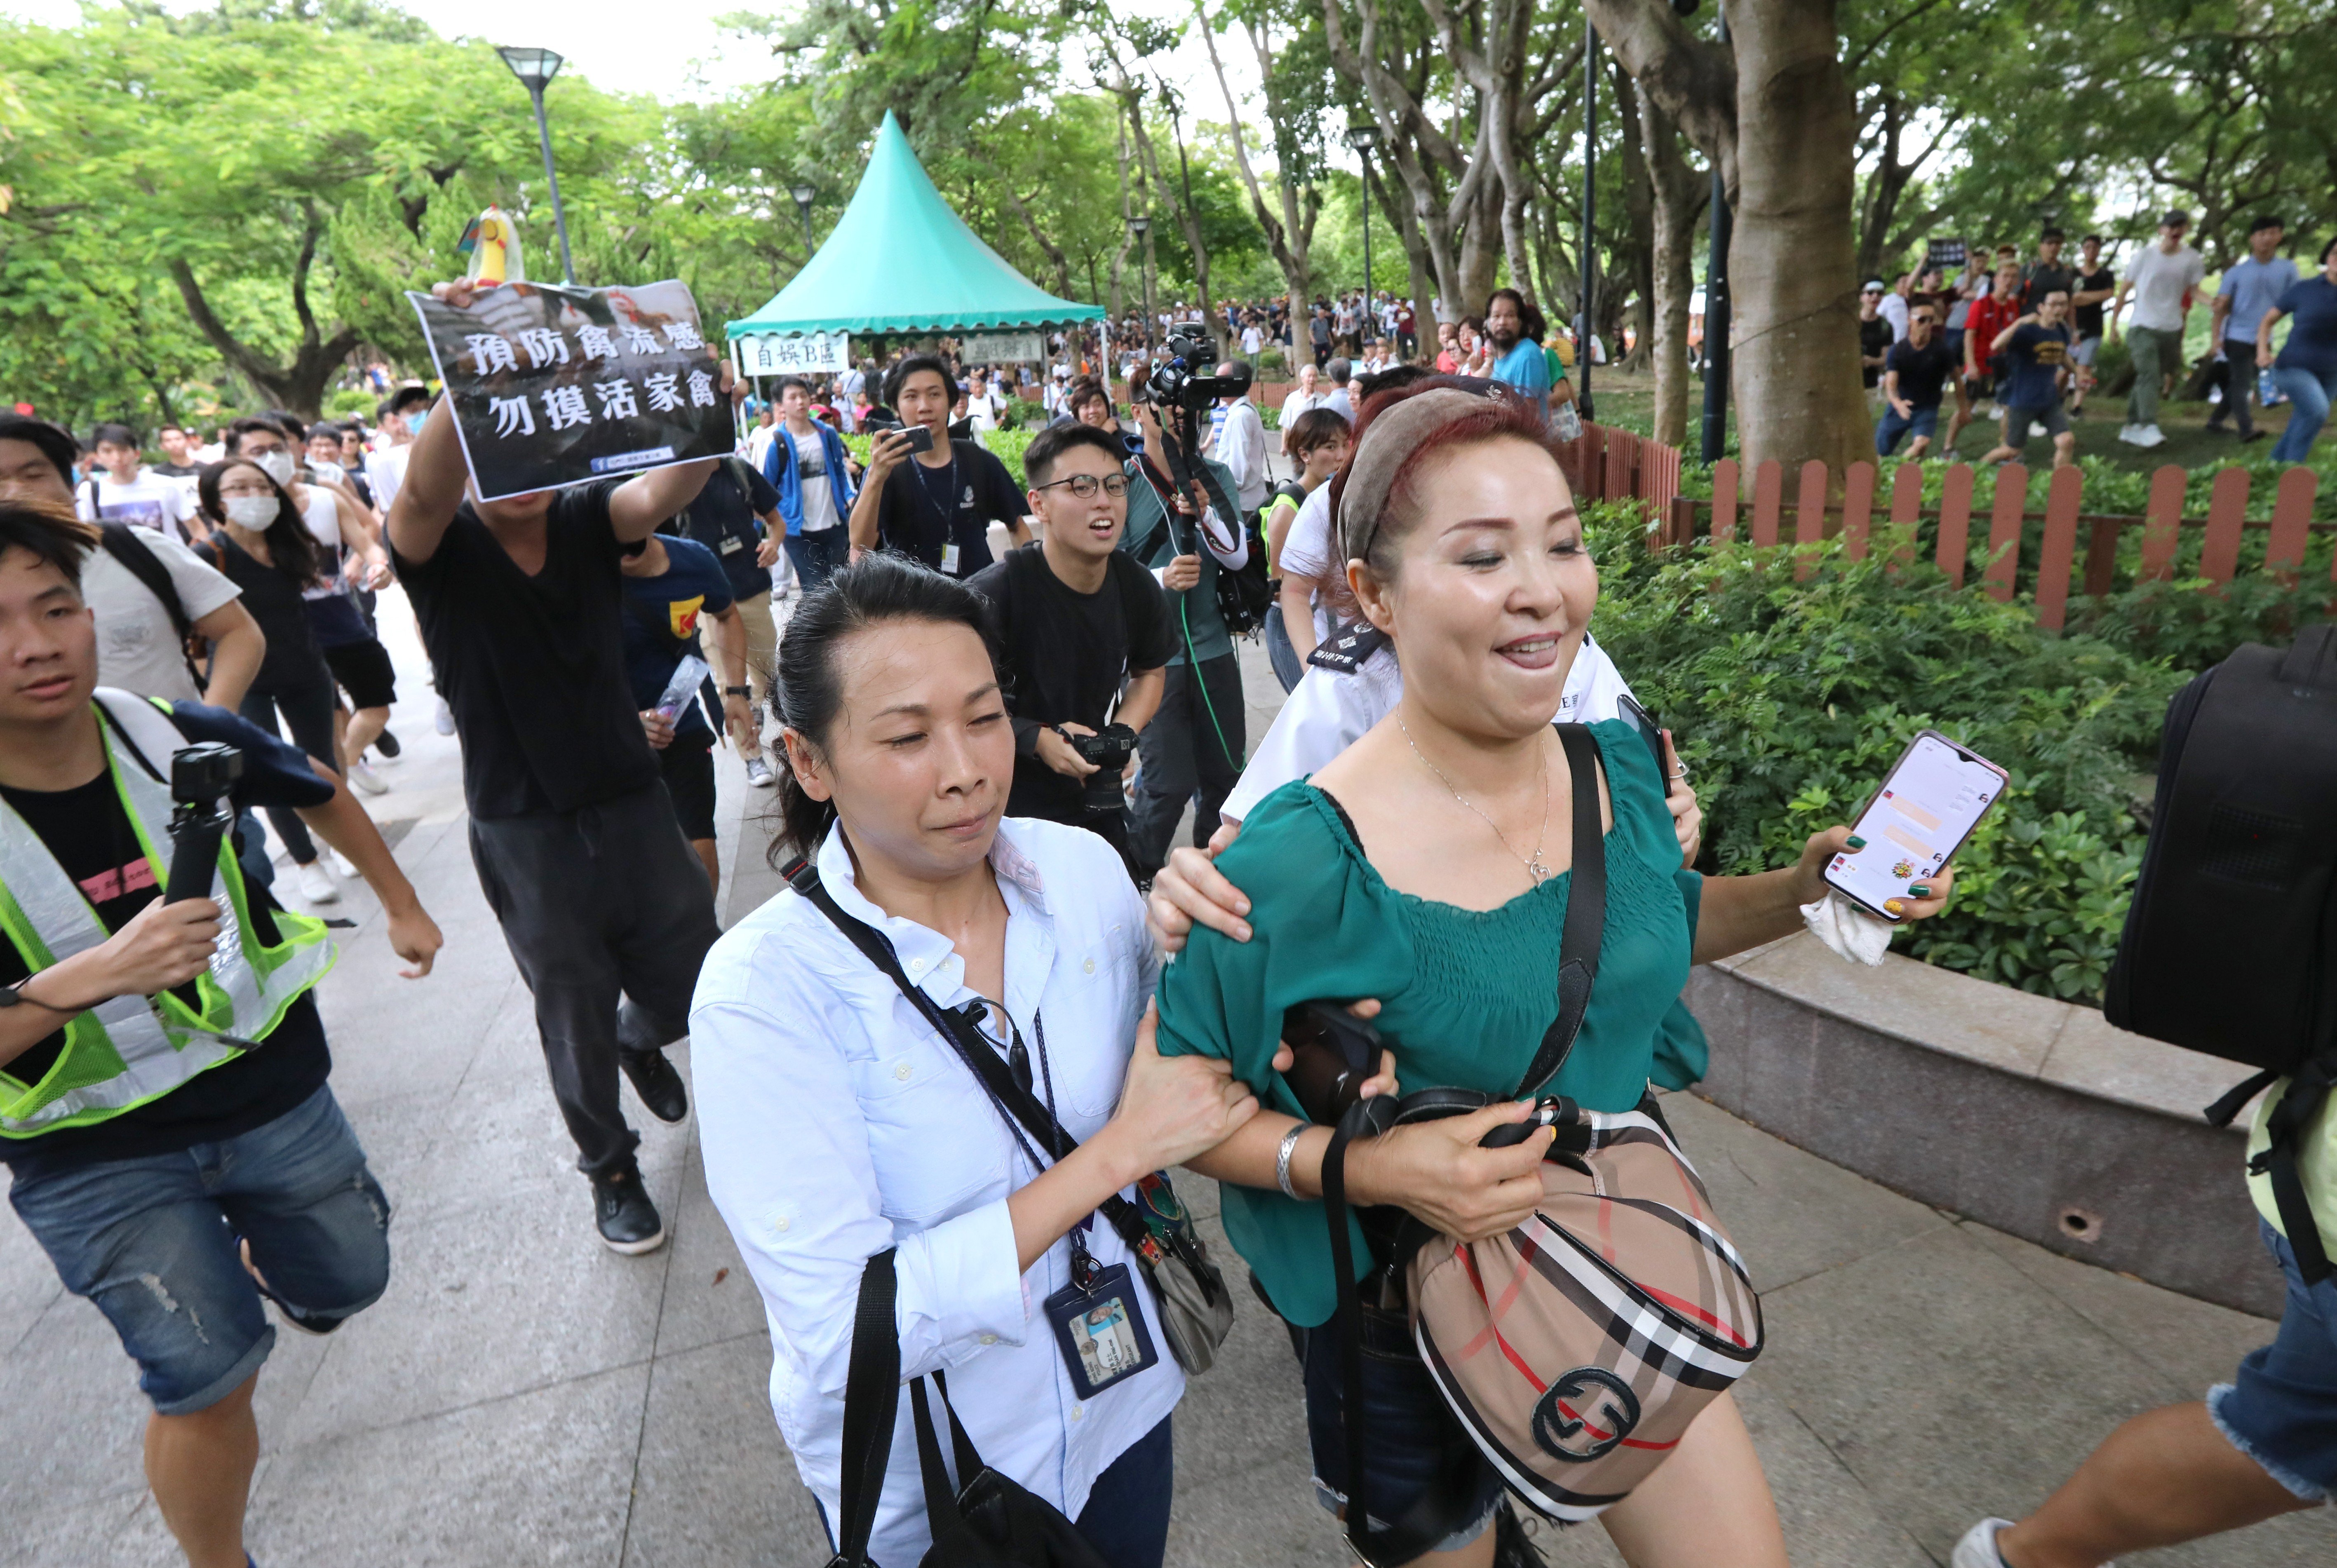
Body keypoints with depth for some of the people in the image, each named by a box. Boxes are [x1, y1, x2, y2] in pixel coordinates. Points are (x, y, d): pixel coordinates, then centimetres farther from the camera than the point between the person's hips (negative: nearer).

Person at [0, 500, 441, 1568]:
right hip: (94, 1157, -3)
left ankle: (255, 1264, 55)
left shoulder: (183, 741, -13)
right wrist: (92, 976, -35)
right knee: (207, 1380, -3)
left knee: (347, 1283, 19)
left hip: (273, 1092, 3)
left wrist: (402, 905, 16)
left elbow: (322, 794, 9)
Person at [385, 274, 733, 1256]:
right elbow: (424, 489, -33)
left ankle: (640, 1040, 50)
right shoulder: (440, 547, -9)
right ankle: (611, 1171, 36)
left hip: (634, 804, 3)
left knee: (696, 980, 14)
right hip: (525, 833, -2)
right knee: (575, 1020, 12)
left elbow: (664, 490, -23)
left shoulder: (586, 521, -2)